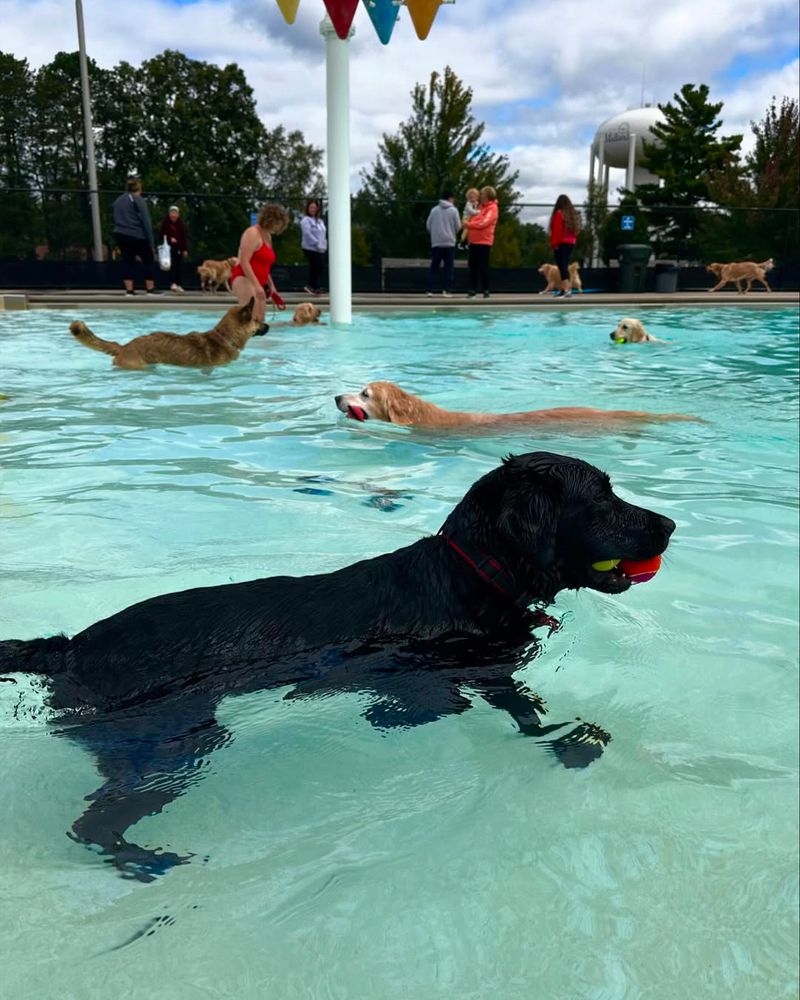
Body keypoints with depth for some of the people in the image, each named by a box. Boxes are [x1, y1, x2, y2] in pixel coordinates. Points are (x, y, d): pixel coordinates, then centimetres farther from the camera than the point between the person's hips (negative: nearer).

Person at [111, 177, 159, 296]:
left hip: (120, 235, 6)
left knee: (128, 261, 8)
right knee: (148, 260, 4)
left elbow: (115, 219, 18)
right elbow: (146, 222, -11)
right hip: (137, 236, -6)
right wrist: (150, 241, -10)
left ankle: (129, 290, 2)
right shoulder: (138, 200, -6)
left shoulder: (117, 201, 17)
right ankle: (150, 289, 2)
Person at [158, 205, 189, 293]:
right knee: (172, 265, -15)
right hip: (168, 247, -4)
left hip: (178, 247, 4)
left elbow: (184, 237, 7)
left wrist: (185, 249, 3)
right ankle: (173, 284, -21)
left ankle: (178, 285, 10)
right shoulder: (165, 223, -3)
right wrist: (169, 239, -17)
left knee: (178, 266, 5)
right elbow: (161, 234, -1)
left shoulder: (181, 224, 6)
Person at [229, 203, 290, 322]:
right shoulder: (252, 233, -10)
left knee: (260, 321, 5)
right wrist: (256, 285, -26)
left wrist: (271, 286, 23)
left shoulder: (268, 236, 19)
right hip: (244, 279, -10)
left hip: (256, 283, 11)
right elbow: (244, 262, -19)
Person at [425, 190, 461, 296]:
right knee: (448, 267, 2)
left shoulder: (434, 210, 5)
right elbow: (458, 226, -3)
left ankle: (430, 290, -1)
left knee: (433, 267, 6)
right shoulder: (453, 210, -2)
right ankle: (446, 290, -4)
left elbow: (428, 225, 5)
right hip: (449, 242, -2)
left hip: (436, 243, 2)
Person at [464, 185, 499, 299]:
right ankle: (472, 289, 11)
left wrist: (469, 224, -9)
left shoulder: (492, 208, -8)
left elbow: (483, 223, -18)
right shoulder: (481, 207, 17)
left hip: (484, 242, -8)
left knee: (483, 267, -5)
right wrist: (469, 224, 5)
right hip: (474, 241, 8)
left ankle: (486, 290, 2)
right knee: (473, 266, 7)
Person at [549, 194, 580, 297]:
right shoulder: (573, 214, 12)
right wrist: (573, 241, 18)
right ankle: (565, 288, 12)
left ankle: (566, 289, -20)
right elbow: (575, 230, 14)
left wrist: (554, 244, -12)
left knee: (562, 266, -11)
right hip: (571, 243, 8)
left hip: (561, 244, -7)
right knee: (565, 266, 12)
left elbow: (556, 230, -14)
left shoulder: (559, 214, -9)